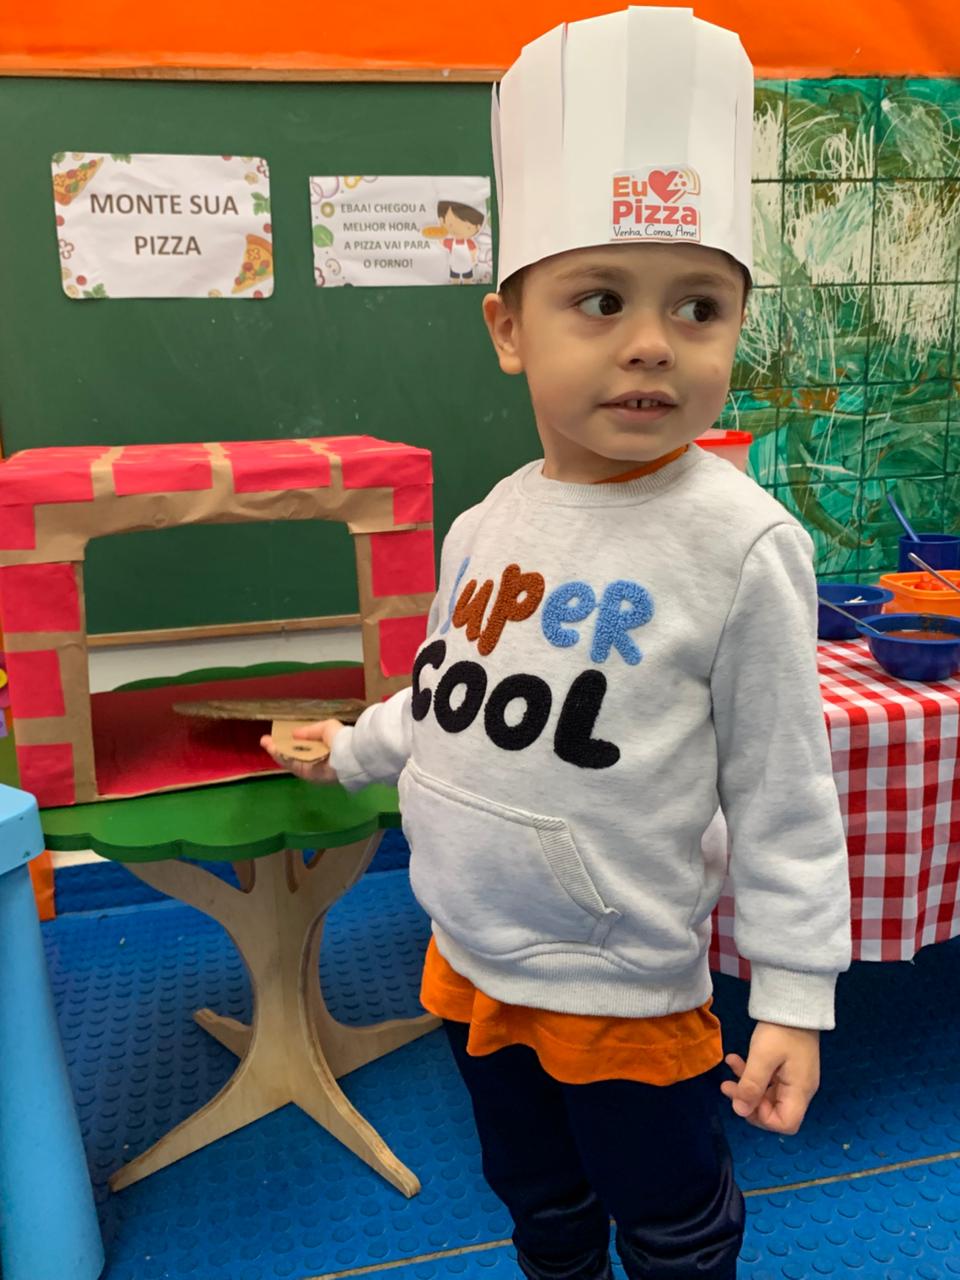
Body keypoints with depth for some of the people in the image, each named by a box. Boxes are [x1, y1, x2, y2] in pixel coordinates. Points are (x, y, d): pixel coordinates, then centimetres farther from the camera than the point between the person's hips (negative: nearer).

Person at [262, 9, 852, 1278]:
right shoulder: (486, 528, -4)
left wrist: (793, 994, -13)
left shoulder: (741, 545, -20)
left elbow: (782, 797, -15)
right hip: (469, 963, 6)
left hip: (625, 994, -5)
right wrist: (354, 750, 25)